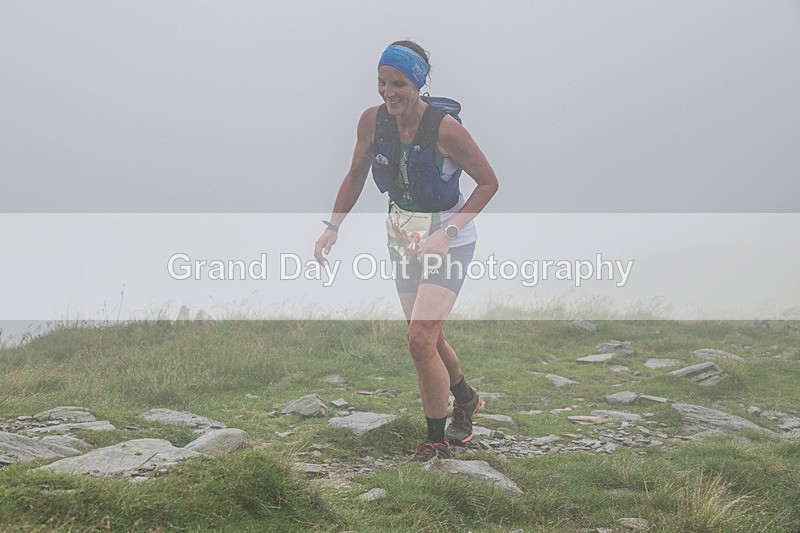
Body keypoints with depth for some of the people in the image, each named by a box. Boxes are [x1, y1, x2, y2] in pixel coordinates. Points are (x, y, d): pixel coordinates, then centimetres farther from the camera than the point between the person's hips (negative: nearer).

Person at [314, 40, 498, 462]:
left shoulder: (444, 128, -22)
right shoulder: (373, 121, -8)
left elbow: (488, 182, -12)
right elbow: (356, 176, 10)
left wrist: (447, 233, -19)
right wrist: (332, 227, 2)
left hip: (448, 240, -6)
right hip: (403, 239, 6)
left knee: (420, 340, -16)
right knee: (428, 338, 17)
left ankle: (437, 442, -1)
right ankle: (465, 399, 46)